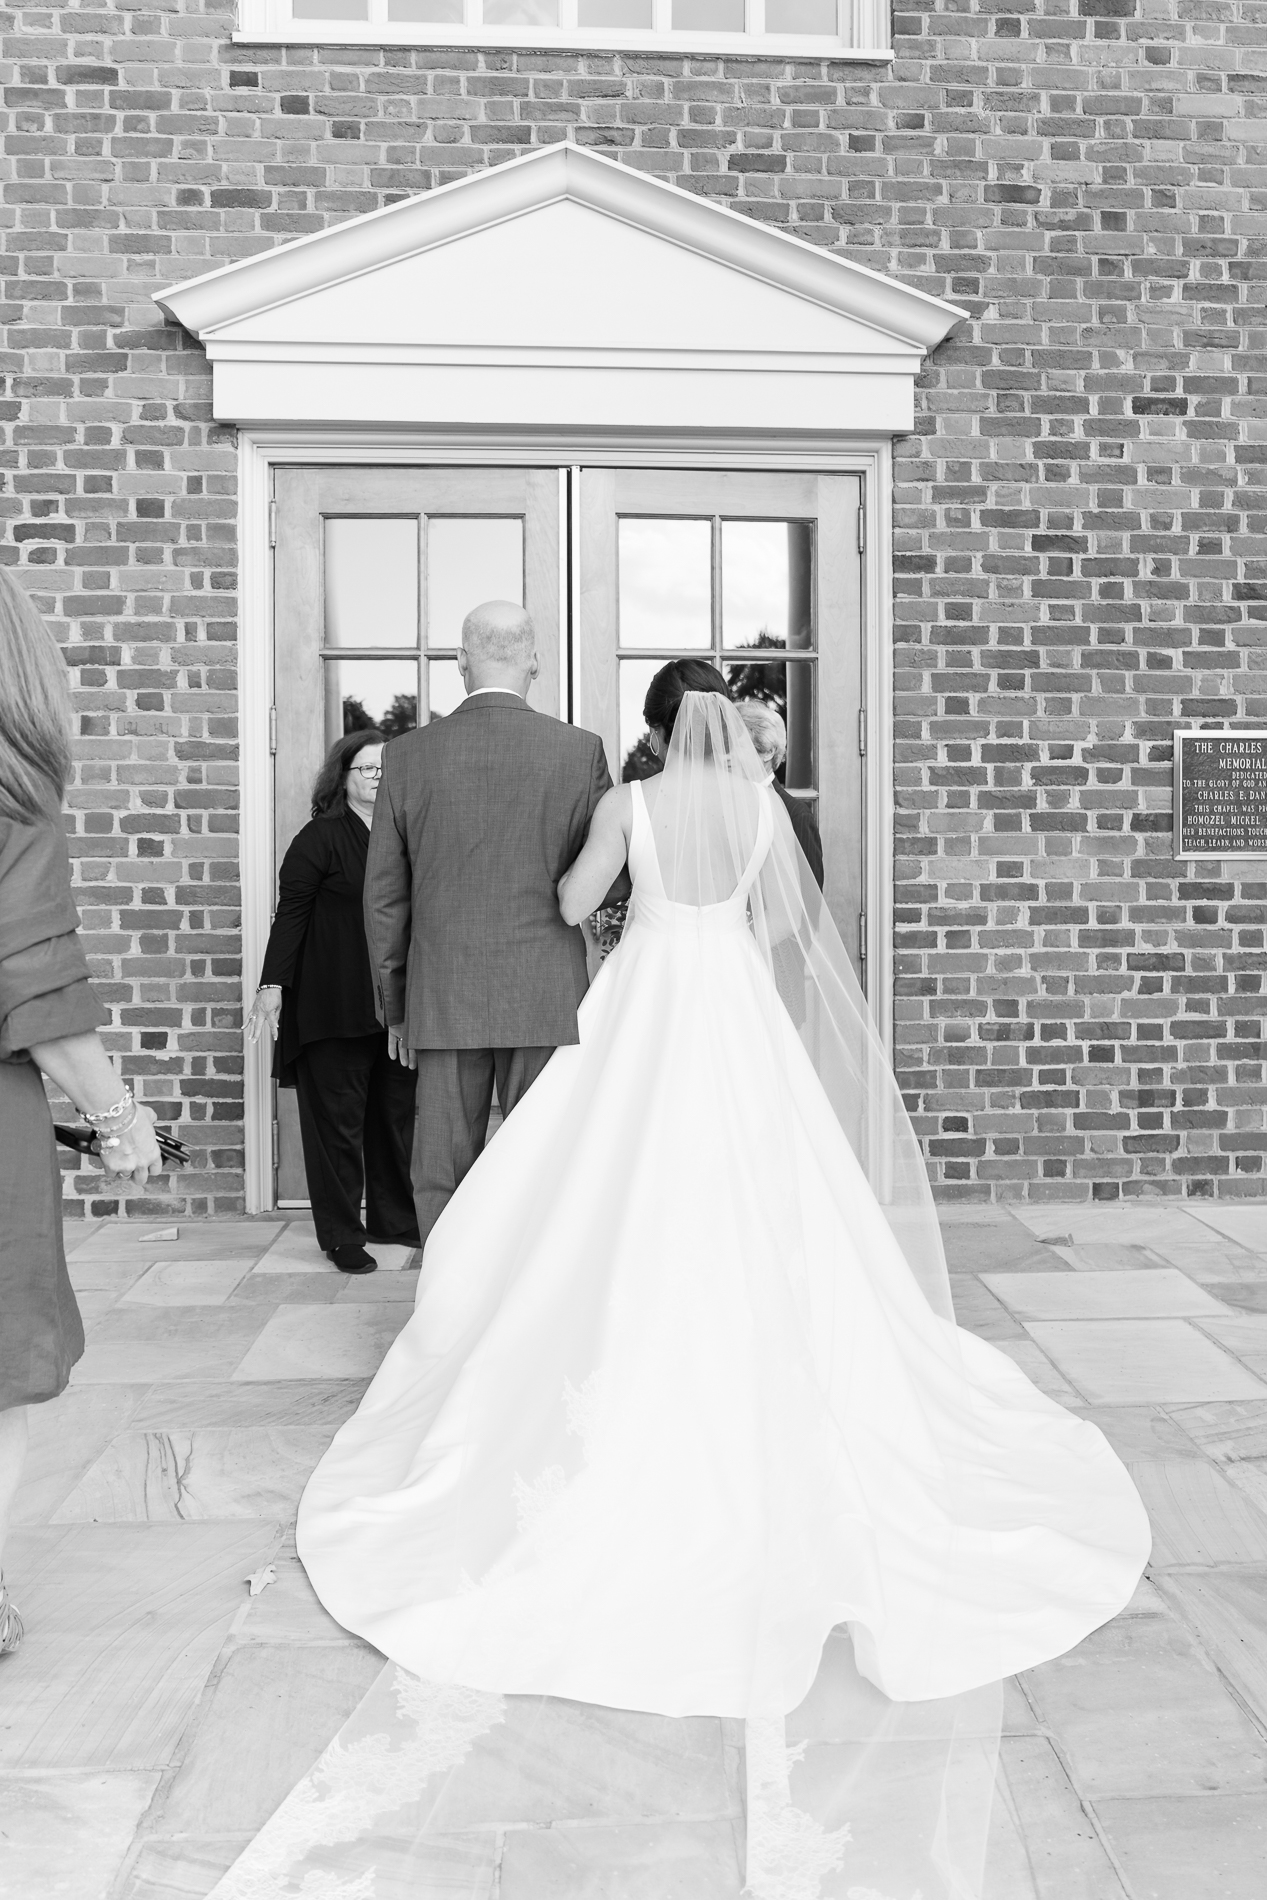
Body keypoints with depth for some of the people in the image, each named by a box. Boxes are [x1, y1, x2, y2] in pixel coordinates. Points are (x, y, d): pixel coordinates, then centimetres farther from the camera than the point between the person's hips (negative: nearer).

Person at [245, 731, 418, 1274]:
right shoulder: (319, 838, -4)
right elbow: (290, 914, -7)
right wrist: (272, 986, -13)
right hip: (333, 1002, -5)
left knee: (397, 1110, 10)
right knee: (338, 1115, 1)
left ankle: (395, 1217, 25)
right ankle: (341, 1235, 11)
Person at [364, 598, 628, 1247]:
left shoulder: (408, 755, 0)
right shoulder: (580, 751, -4)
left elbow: (384, 896, 4)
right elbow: (613, 879, 0)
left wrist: (394, 1005, 13)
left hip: (443, 999, 1)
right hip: (546, 998, -1)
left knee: (443, 1176, 9)